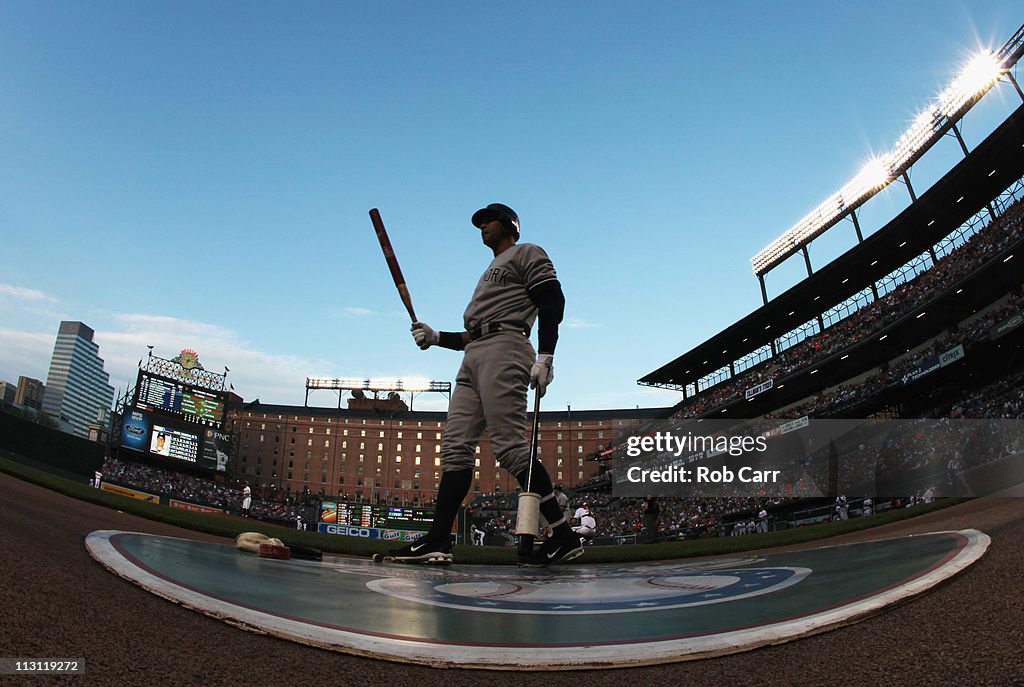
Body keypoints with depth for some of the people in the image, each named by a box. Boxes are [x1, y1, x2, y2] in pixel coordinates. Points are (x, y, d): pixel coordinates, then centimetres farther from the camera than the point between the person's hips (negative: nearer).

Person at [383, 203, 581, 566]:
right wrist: (436, 337, 18)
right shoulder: (492, 272, 37)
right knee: (456, 446, -1)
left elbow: (553, 301, -6)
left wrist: (545, 356, -18)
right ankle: (438, 540, -2)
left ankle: (563, 536, -15)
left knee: (509, 446, -19)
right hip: (473, 358, 9)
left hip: (504, 350, -9)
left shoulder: (526, 254, 11)